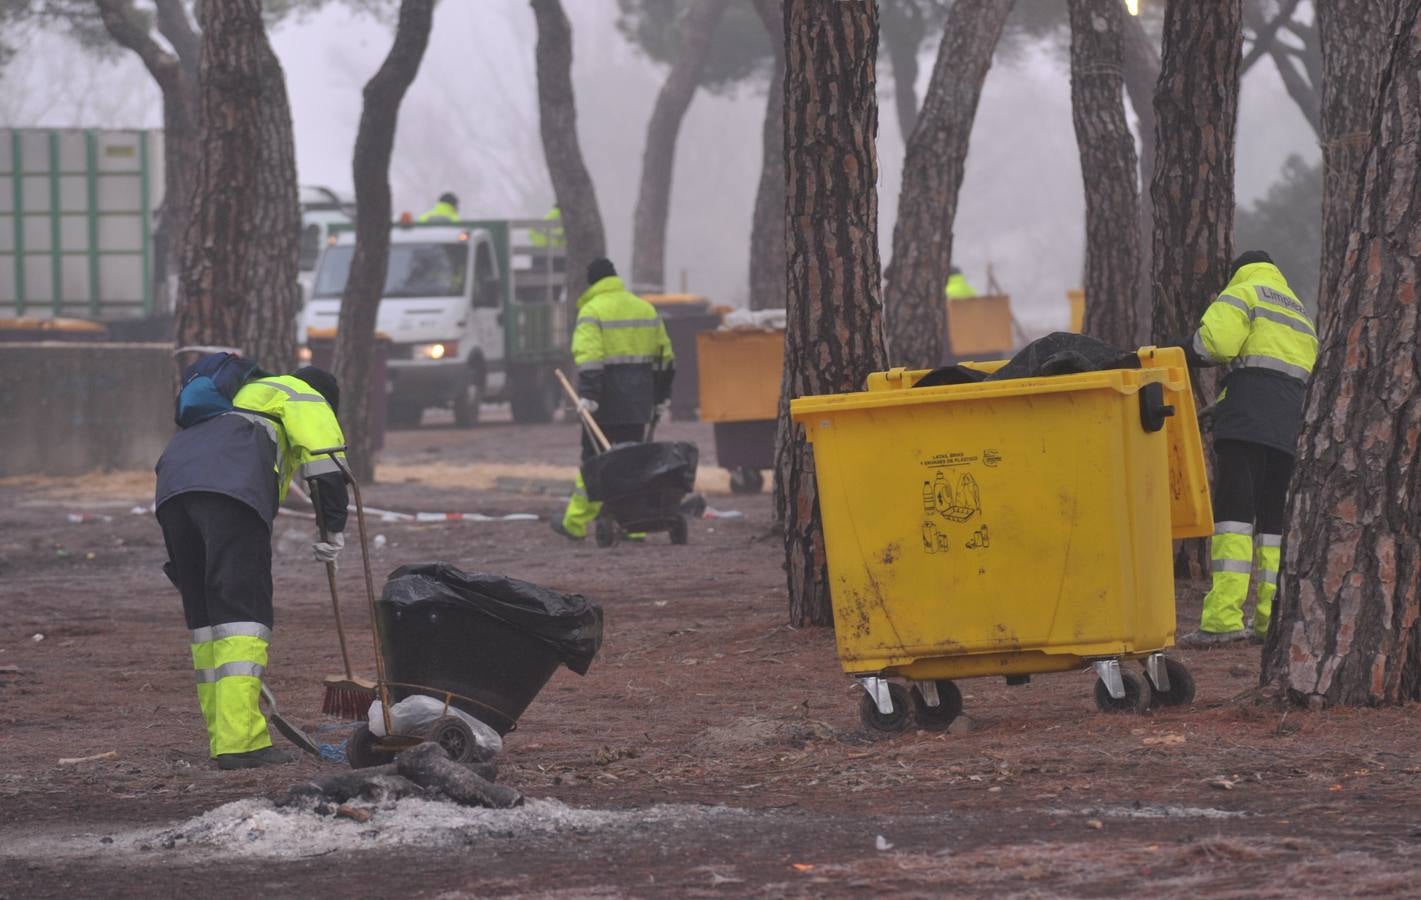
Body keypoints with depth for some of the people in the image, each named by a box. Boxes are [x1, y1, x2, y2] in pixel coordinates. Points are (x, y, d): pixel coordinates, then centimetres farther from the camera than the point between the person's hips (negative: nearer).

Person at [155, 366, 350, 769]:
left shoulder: (244, 397, 44)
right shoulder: (305, 398, 23)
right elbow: (323, 457, 3)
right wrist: (334, 528, 6)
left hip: (172, 489, 7)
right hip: (231, 491, -7)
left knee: (205, 614, 14)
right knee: (243, 613, -10)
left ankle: (223, 736, 15)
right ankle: (239, 741, -19)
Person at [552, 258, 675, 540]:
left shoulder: (592, 311, -6)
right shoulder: (645, 309, 14)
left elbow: (589, 358, -19)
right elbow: (665, 357, 17)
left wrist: (587, 395, -24)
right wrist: (662, 398, 23)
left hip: (606, 401, -5)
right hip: (638, 401, 5)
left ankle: (576, 523, 6)